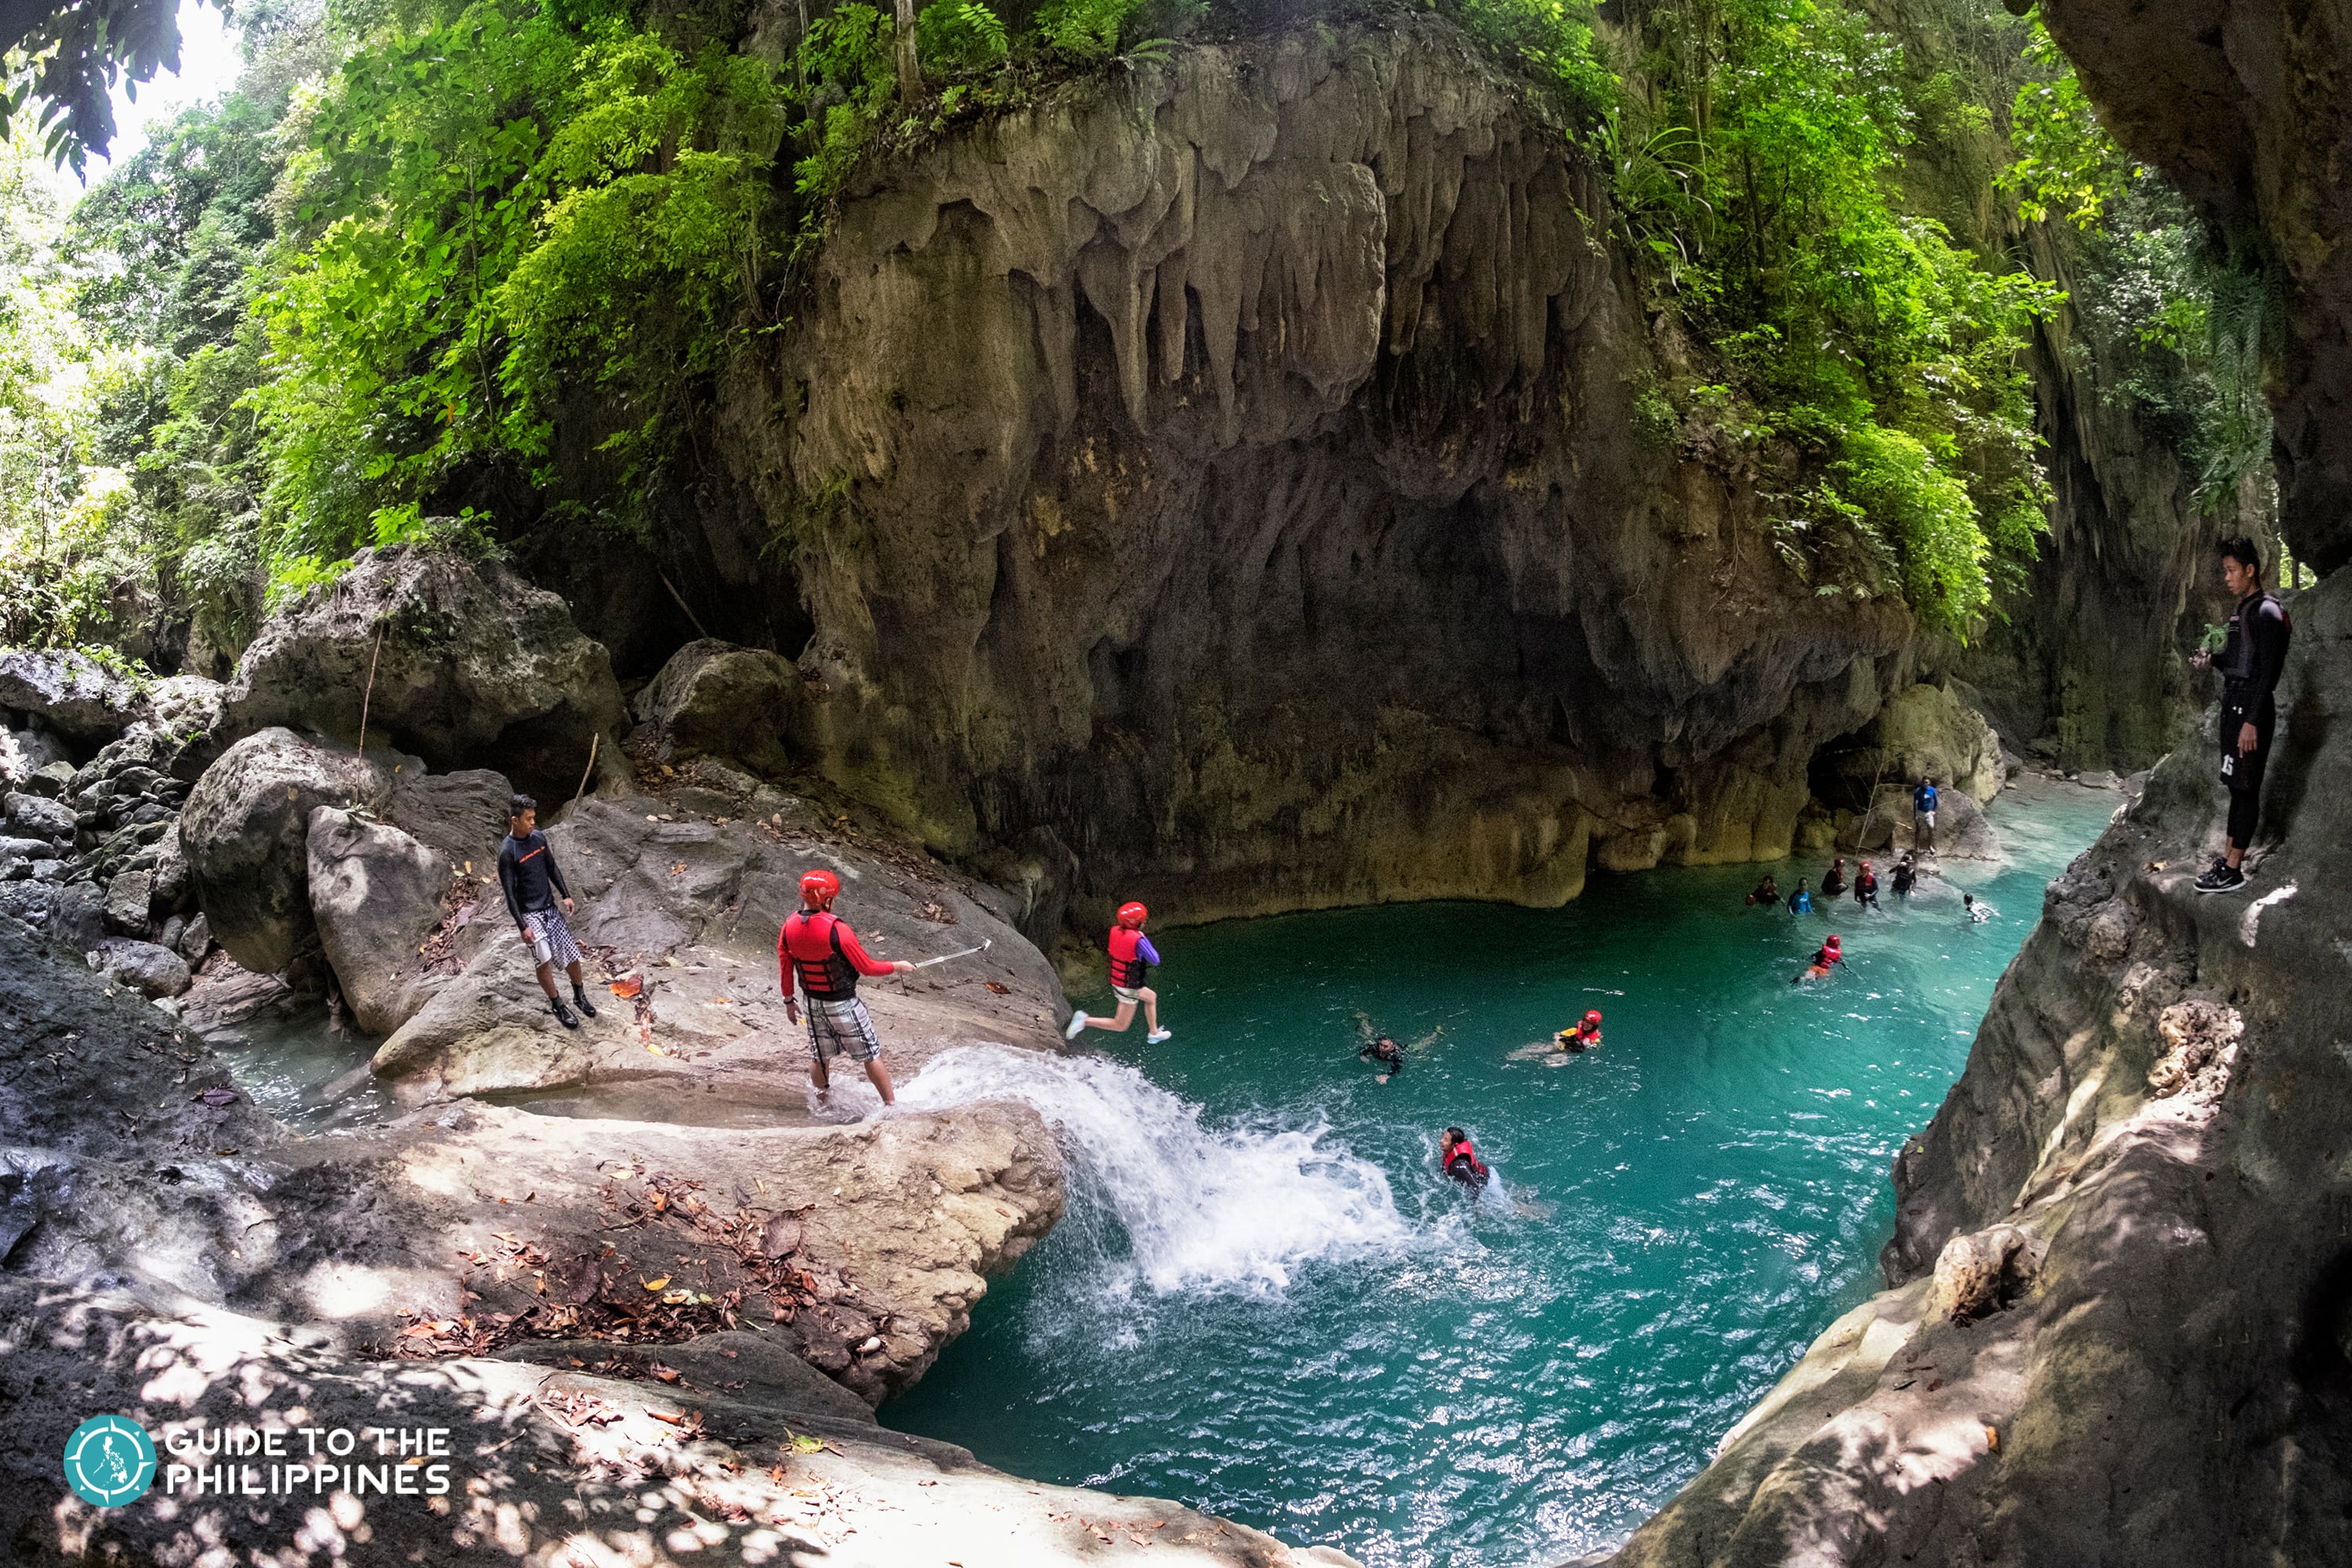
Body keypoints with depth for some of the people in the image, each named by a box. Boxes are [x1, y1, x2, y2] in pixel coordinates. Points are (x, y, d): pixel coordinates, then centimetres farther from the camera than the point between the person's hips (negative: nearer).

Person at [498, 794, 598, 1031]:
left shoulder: (539, 837, 1)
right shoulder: (507, 852, -17)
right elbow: (509, 893, -15)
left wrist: (566, 895, 7)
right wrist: (522, 926, -17)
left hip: (551, 908, 6)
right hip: (530, 914, -6)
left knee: (572, 955, 7)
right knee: (545, 961, -16)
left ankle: (580, 996, 29)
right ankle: (557, 1005, 3)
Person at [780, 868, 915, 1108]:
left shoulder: (789, 926, -8)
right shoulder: (836, 929, -26)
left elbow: (785, 969, 3)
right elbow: (867, 967, -19)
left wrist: (789, 1000, 17)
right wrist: (897, 967, -3)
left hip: (812, 1003, 6)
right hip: (843, 1004, -6)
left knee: (819, 1057, 21)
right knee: (871, 1055, 9)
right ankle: (891, 1104, 18)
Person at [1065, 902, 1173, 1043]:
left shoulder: (1115, 931, -7)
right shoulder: (1138, 940, -29)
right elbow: (1155, 960, -19)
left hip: (1116, 982, 8)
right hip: (1129, 988, -8)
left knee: (1152, 997, 29)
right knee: (1120, 1026, 6)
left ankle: (1154, 1034, 40)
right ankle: (1084, 1021, -4)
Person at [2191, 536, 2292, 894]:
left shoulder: (2266, 611, -13)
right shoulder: (2241, 611, 16)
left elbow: (2267, 669, -18)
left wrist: (2252, 720, -22)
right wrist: (2212, 660, 3)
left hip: (2251, 707, -10)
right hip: (2233, 703, 10)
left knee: (2245, 787, -7)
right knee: (2236, 783, 13)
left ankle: (2234, 870, -6)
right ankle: (2227, 855, 18)